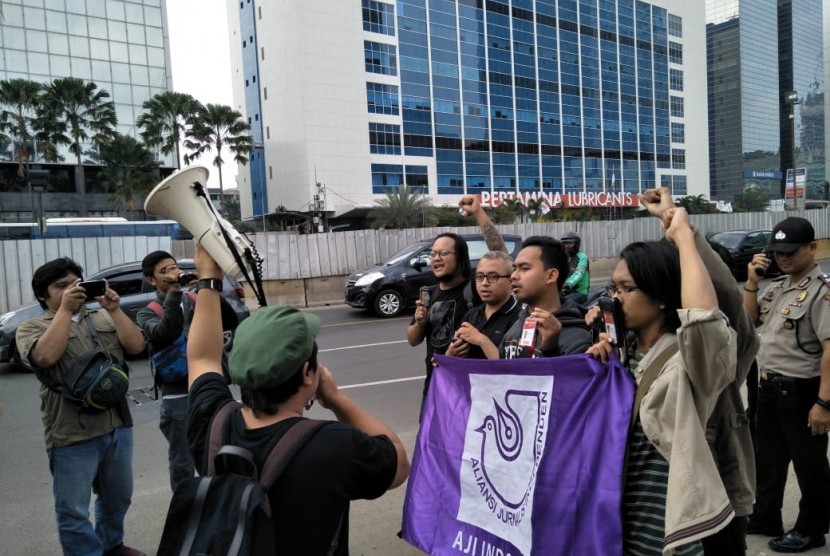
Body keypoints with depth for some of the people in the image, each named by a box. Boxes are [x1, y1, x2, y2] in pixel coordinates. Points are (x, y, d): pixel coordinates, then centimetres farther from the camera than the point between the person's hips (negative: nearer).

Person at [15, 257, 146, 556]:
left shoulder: (103, 317, 11)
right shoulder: (31, 328, -1)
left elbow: (136, 345, -2)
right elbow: (45, 356, -22)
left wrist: (114, 309, -11)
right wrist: (65, 308, -19)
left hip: (118, 426, 5)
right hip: (72, 435, -4)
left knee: (118, 496, 21)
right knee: (73, 510, 5)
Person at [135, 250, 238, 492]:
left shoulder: (196, 300, 7)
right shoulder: (148, 313, -2)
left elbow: (231, 322, -5)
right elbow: (164, 334, -23)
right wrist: (174, 292, -25)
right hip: (178, 396, -3)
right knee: (182, 462, 9)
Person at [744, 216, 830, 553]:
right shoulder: (778, 286, 8)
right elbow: (750, 321, 15)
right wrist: (752, 282, 2)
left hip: (800, 392, -8)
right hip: (770, 387, 9)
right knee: (768, 459, 21)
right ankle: (765, 518, 38)